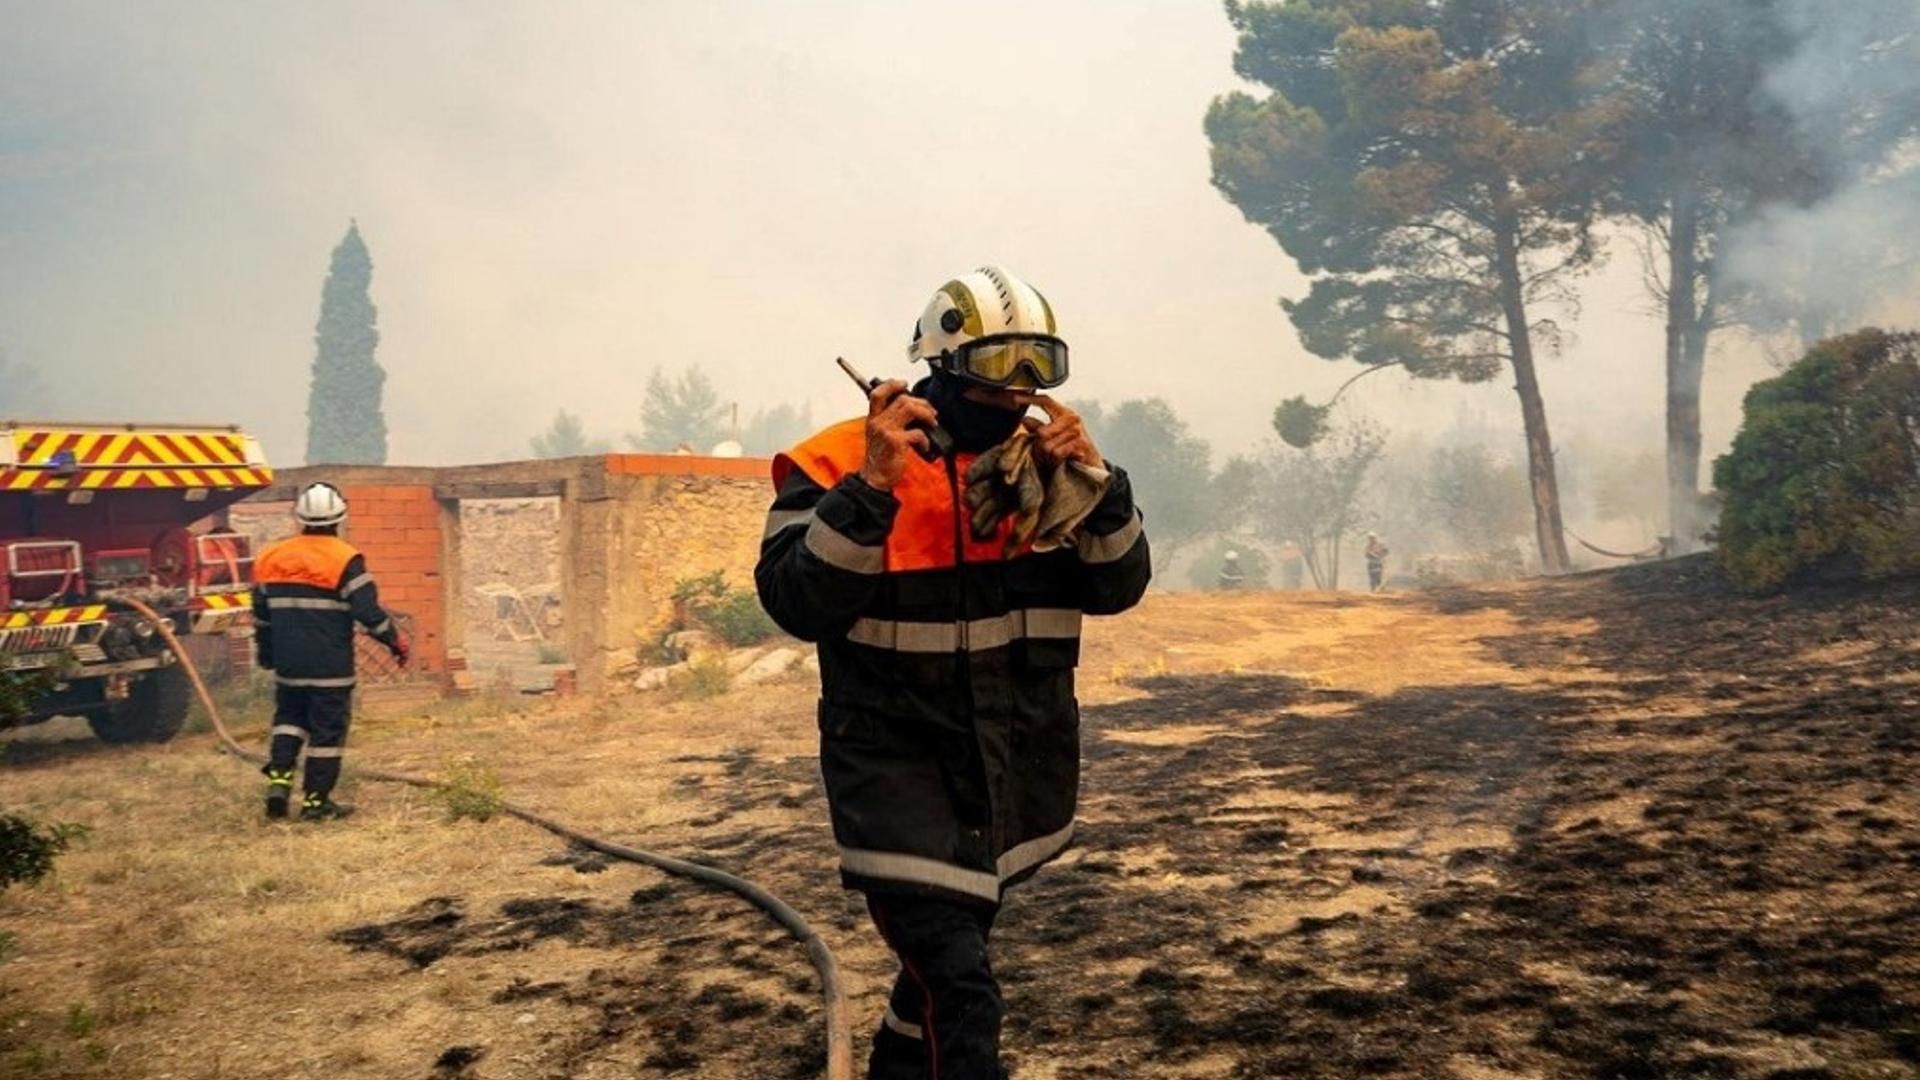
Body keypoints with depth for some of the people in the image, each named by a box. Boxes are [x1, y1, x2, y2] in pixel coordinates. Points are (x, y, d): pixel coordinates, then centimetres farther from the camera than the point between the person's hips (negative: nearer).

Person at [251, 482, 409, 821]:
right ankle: (316, 800, 6)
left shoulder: (271, 559, 7)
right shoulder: (345, 560, -12)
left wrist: (265, 653, 29)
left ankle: (278, 778, 7)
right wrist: (396, 641, -1)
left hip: (288, 665, 5)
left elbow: (261, 615, 16)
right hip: (331, 667, -5)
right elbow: (369, 610, -15)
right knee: (328, 729, 3)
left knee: (289, 717, 23)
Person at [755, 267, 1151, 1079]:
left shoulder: (1039, 463, 3)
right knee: (960, 992, -15)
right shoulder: (845, 463, -13)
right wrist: (874, 486, -30)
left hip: (1014, 767, 6)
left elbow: (1118, 588, -1)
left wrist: (1093, 478, -16)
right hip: (898, 764, -5)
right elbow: (799, 605, -22)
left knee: (942, 958, 24)